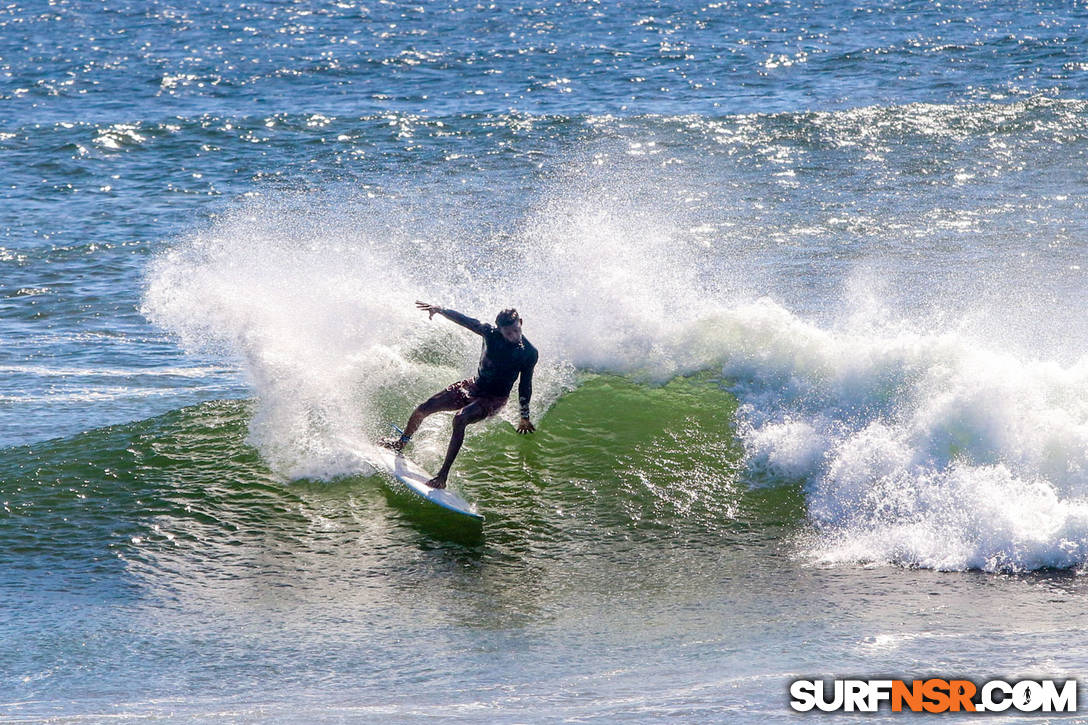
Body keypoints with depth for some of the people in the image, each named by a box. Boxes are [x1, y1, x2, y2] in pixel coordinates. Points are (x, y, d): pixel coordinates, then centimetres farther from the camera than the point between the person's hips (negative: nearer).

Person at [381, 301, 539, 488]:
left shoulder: (529, 353, -19)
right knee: (423, 409, 2)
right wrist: (440, 310, -23)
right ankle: (402, 442, 34)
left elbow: (525, 386, -9)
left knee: (460, 419, -33)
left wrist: (524, 416, -3)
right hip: (474, 386, 5)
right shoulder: (491, 333, -14)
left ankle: (443, 475, -32)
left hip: (494, 399, -5)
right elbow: (464, 320, -10)